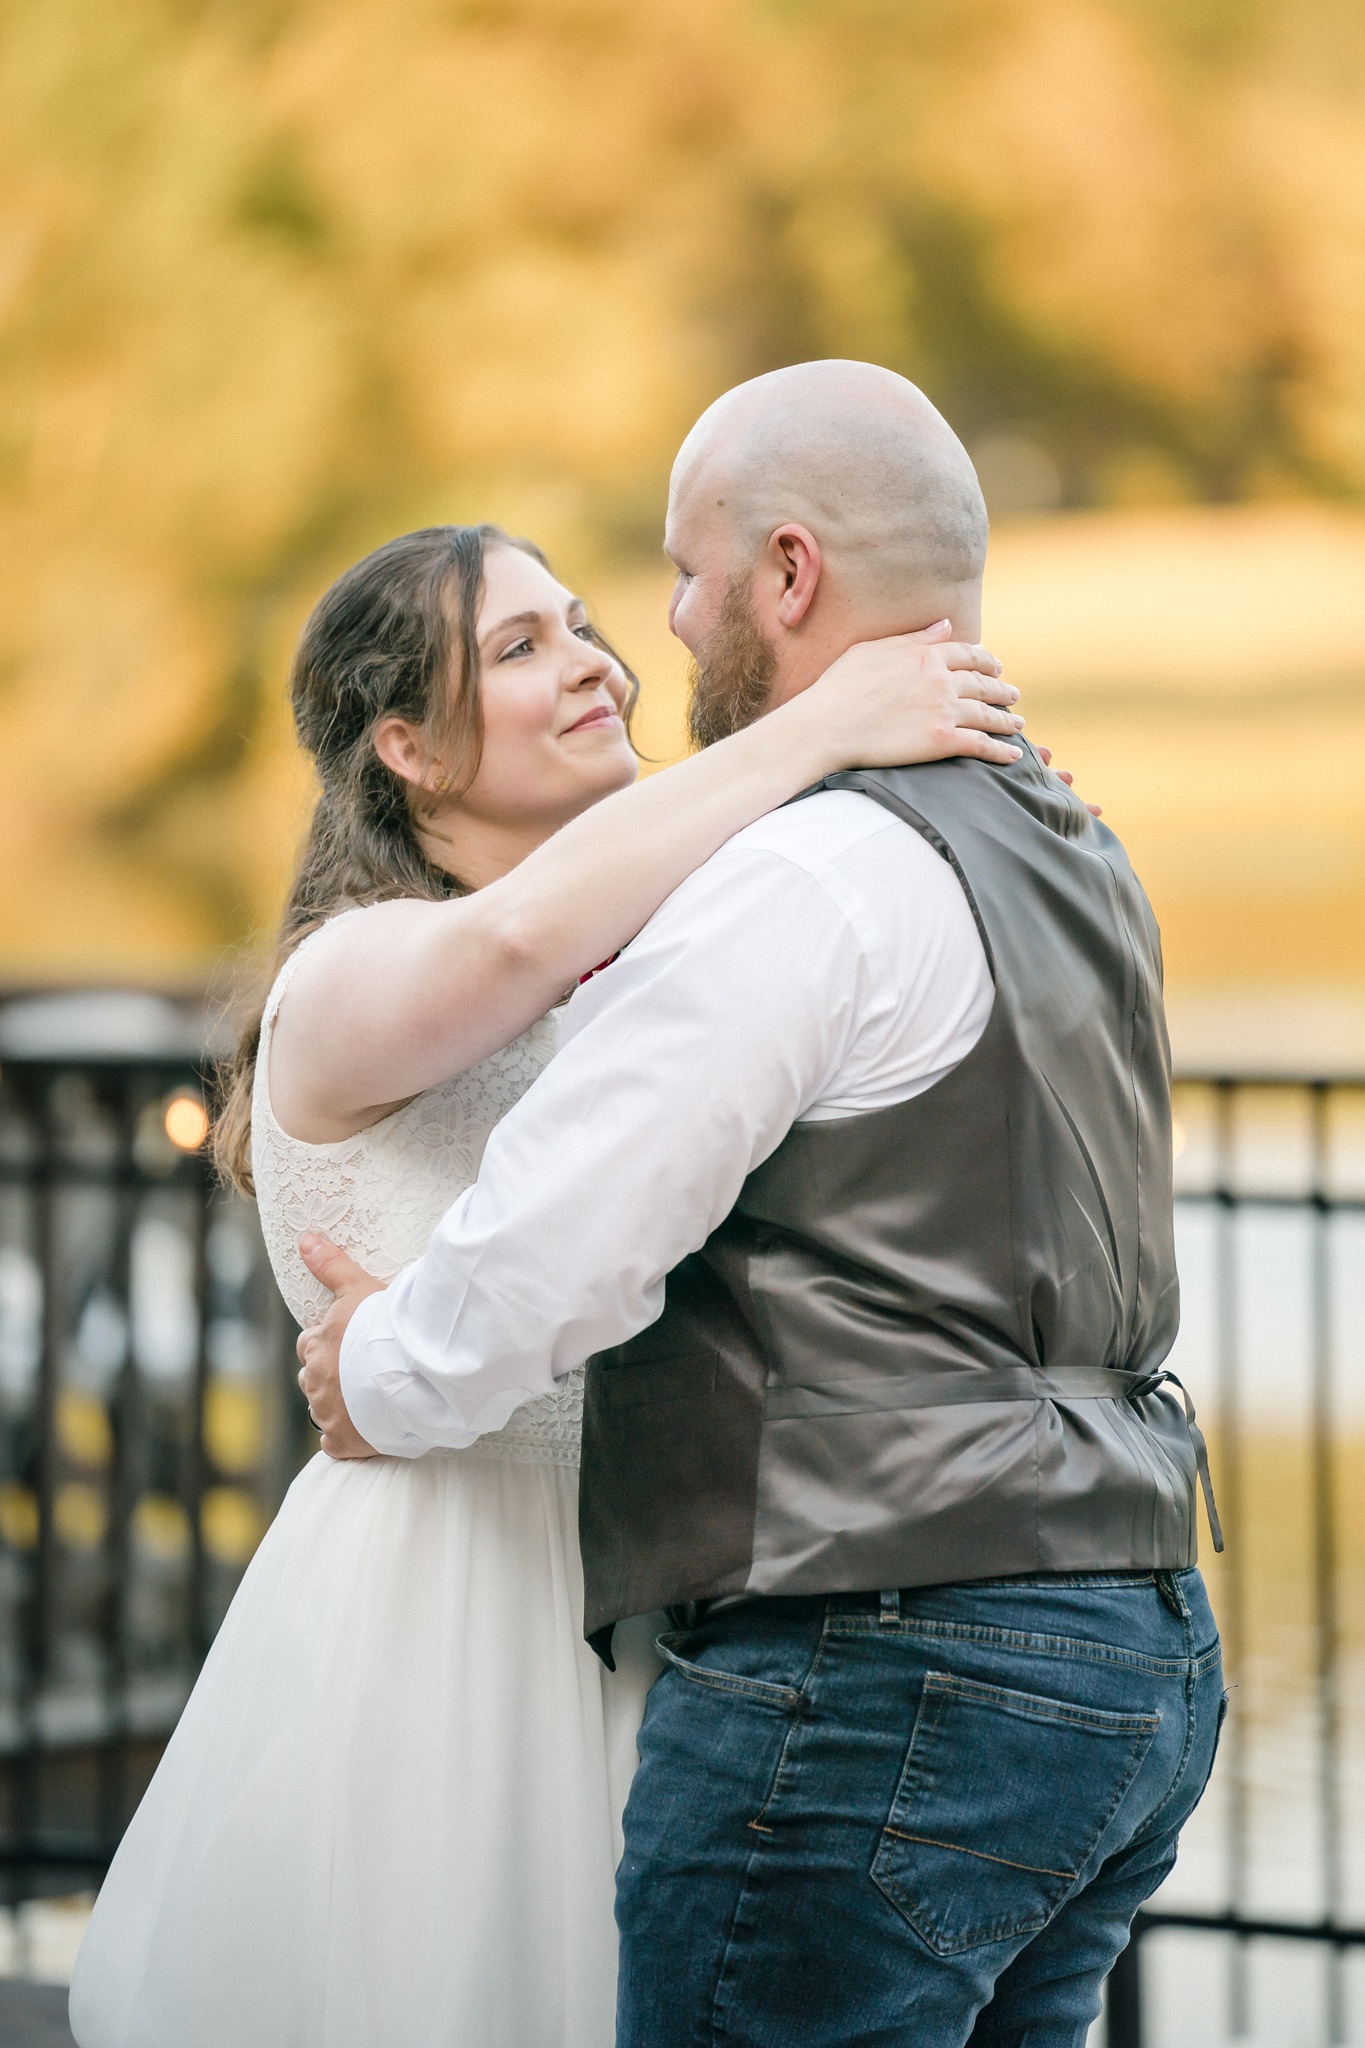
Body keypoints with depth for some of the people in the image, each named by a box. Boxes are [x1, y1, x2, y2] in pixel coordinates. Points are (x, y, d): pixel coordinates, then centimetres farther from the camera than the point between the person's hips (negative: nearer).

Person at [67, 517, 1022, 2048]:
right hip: (434, 1617, -7)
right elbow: (516, 935, -32)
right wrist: (820, 728, -25)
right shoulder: (352, 975, -9)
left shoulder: (638, 989, 15)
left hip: (637, 1616, 7)